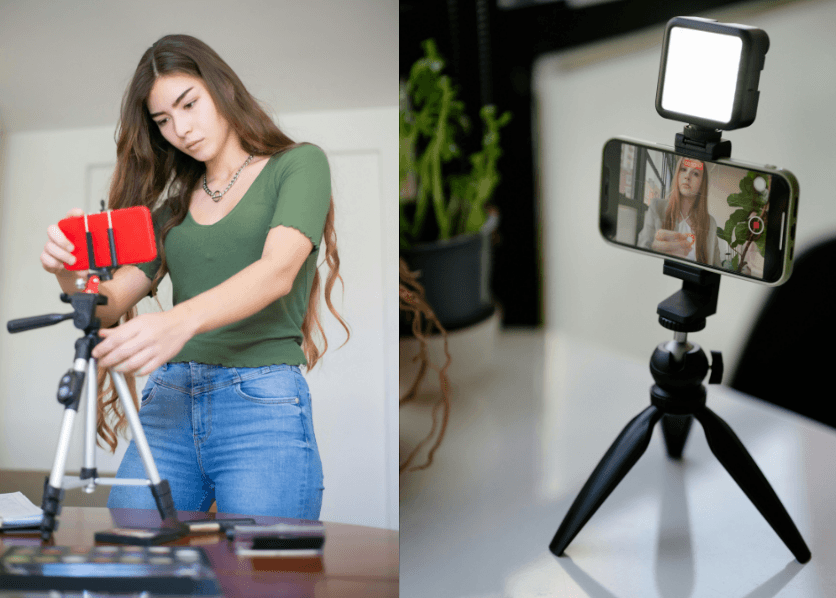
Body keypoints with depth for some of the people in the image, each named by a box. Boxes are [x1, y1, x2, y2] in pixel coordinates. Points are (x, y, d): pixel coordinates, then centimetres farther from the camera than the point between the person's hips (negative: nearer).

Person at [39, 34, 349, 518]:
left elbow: (278, 271, -12)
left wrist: (180, 322, -29)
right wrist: (73, 275, -11)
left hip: (261, 401, -4)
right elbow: (112, 303, 13)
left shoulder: (298, 164, 6)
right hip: (169, 402, 4)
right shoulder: (173, 202, 21)